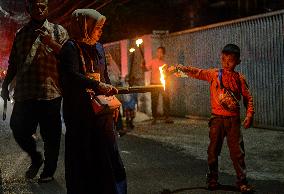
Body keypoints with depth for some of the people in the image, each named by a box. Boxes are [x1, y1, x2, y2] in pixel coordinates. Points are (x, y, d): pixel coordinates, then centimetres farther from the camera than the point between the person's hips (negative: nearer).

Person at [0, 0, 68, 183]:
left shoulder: (58, 31, 7)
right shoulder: (21, 34, 18)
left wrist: (51, 43, -16)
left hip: (50, 93, -3)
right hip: (24, 93, 4)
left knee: (51, 135, 2)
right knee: (19, 131, 5)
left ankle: (49, 171, 19)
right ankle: (36, 158, 30)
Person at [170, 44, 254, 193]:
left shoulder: (240, 78, 2)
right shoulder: (214, 74, 1)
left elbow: (248, 98, 5)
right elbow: (196, 72, -5)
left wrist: (249, 115, -6)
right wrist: (179, 67, -19)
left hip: (233, 120, 0)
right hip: (217, 119, 0)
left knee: (237, 151, 2)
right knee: (213, 150, 7)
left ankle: (242, 182, 11)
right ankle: (212, 179, 21)